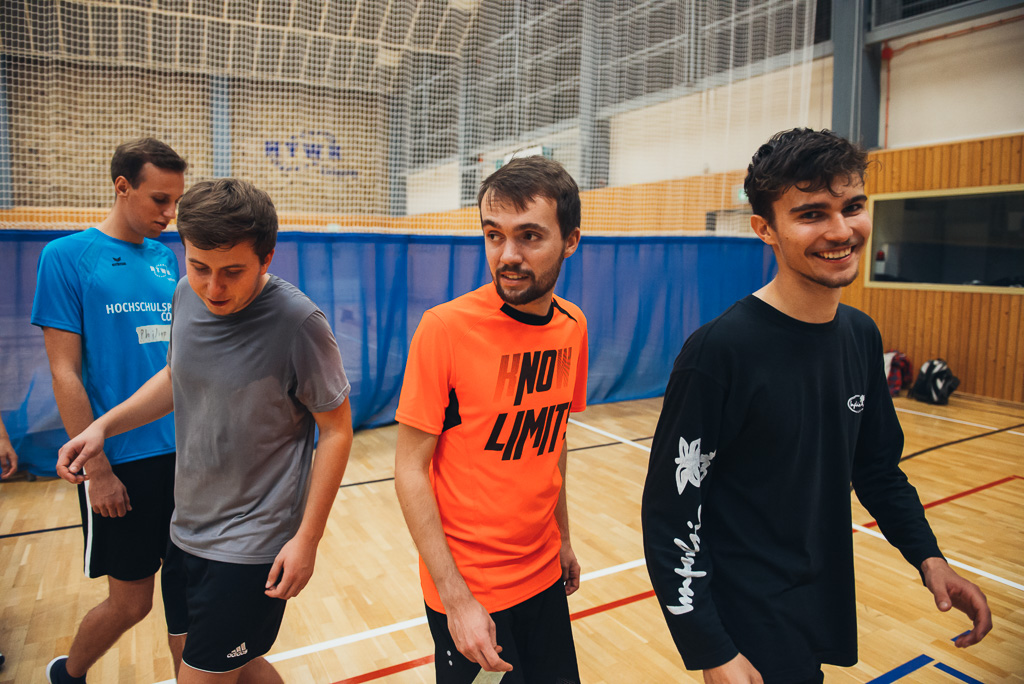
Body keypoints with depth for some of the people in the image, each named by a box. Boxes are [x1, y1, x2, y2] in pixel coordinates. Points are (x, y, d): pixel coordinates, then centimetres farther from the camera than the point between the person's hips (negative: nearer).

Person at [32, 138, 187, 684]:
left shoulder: (165, 258, 7)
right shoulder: (67, 257, -8)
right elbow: (64, 374, -10)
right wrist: (98, 469, -12)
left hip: (183, 454, 5)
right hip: (122, 462, -5)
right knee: (130, 601, 9)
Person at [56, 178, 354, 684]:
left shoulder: (297, 323, -23)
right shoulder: (187, 296, -4)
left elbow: (336, 430, -16)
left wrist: (307, 538, -16)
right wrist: (105, 424, 3)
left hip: (252, 546, -7)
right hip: (186, 529, 7)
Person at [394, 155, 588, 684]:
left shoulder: (572, 327, -3)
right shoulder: (445, 328, -20)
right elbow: (409, 468, -16)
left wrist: (562, 539, 13)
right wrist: (455, 598, -17)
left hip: (545, 576, 5)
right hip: (467, 586, -5)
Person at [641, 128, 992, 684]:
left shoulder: (862, 336, -1)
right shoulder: (719, 350, -23)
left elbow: (877, 467, 12)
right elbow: (670, 514, -20)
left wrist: (927, 556, 0)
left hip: (828, 611, 7)